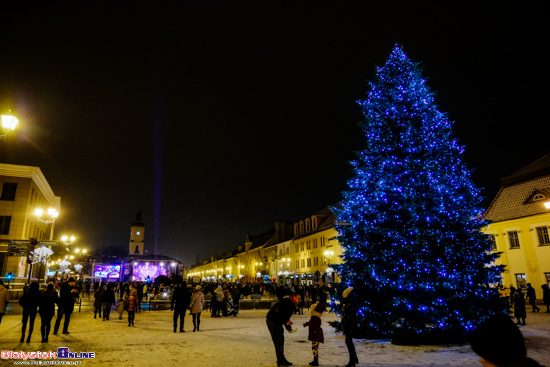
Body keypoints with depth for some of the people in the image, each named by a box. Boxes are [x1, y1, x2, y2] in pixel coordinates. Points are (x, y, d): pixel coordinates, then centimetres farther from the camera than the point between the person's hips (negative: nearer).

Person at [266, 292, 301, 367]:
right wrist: (286, 321, -25)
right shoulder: (286, 302, -22)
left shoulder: (292, 305, 10)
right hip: (272, 321, -10)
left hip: (278, 322, 10)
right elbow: (278, 312, -31)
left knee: (281, 340, 14)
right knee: (278, 340, -6)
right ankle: (280, 361, 3)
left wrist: (288, 327, 5)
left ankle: (281, 360, 25)